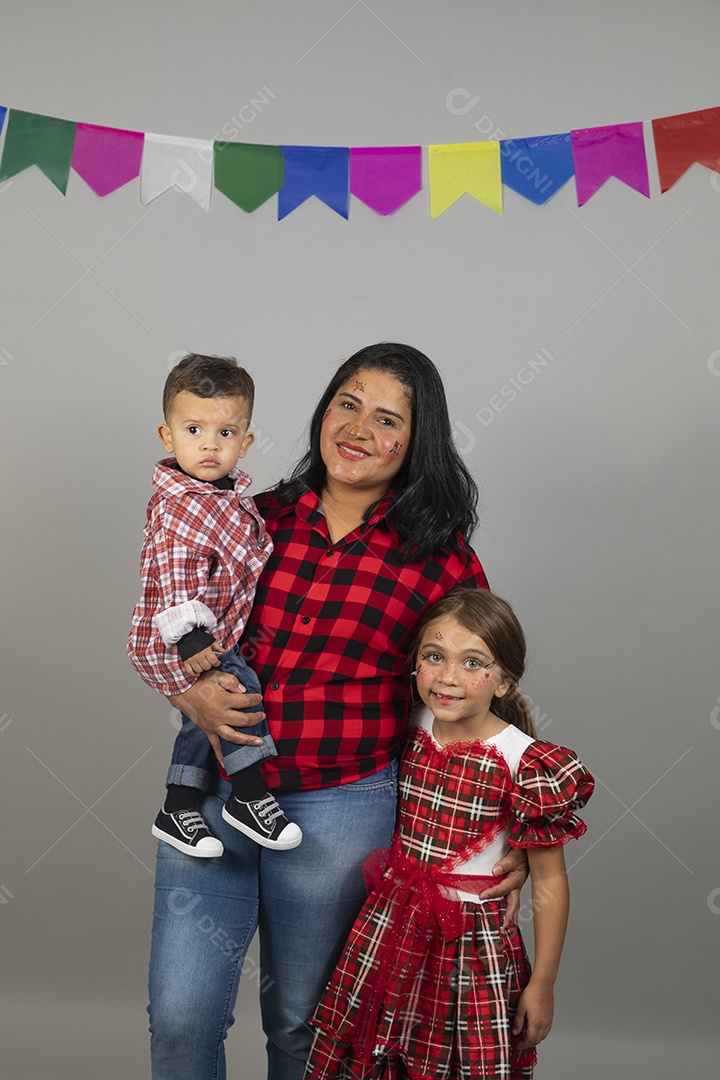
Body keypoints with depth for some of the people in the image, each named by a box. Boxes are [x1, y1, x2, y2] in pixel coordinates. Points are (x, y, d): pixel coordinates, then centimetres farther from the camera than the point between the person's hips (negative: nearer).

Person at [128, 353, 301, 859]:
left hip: (214, 634, 10)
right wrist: (189, 638, -34)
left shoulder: (231, 492, 6)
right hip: (172, 642, -10)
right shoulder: (180, 508, -23)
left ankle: (179, 809, 30)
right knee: (238, 686, -18)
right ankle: (250, 795, -4)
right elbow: (175, 577, -29)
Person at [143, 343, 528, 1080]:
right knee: (180, 1015, 8)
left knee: (300, 1020, 17)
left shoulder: (439, 555, -4)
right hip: (213, 791, 3)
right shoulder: (259, 519, 2)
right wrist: (188, 690, -9)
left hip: (340, 811, -2)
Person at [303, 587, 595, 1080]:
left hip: (472, 945, -4)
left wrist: (542, 984, -5)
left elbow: (549, 883, -9)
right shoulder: (408, 731, -3)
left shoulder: (527, 764, -16)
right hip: (390, 929, 4)